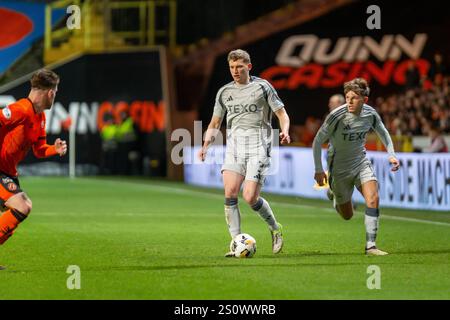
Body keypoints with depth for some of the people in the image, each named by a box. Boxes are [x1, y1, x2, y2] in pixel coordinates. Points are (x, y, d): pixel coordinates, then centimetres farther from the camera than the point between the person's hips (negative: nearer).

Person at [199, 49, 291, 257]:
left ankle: (275, 228, 15)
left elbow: (282, 114, 6)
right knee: (230, 192, -14)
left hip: (258, 148, -4)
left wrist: (284, 131, -15)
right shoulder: (224, 92, 16)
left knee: (250, 197, -13)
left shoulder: (262, 87, 4)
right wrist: (206, 145, 3)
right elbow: (215, 124, 21)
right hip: (234, 147, 4)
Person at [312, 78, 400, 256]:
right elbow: (317, 141, -14)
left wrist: (391, 154, 1)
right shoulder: (337, 116, -23)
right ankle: (334, 193, 43)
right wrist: (318, 170, -15)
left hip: (361, 163, 3)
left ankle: (370, 246, -16)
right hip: (340, 167, -3)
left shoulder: (370, 114, -10)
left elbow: (382, 132, 12)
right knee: (347, 216, 8)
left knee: (373, 198, -21)